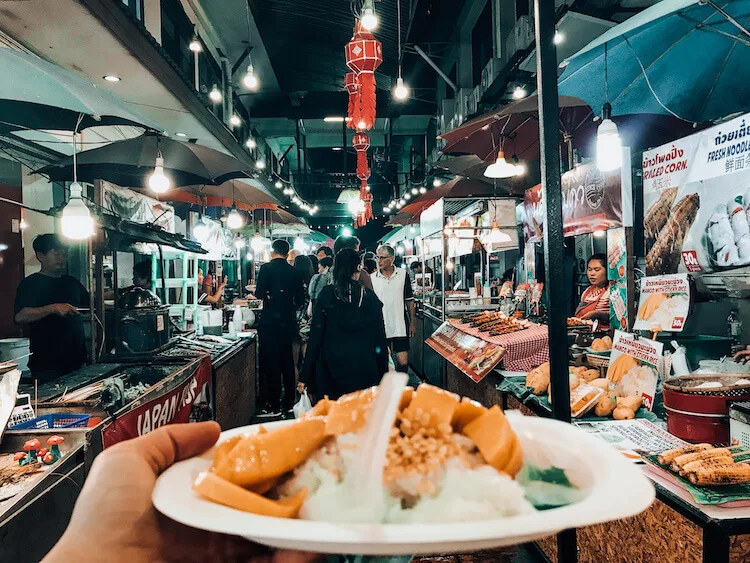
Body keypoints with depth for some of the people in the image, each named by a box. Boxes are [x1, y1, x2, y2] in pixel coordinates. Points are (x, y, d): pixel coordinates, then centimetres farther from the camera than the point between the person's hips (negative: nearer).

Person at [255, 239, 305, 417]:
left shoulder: (267, 268, -7)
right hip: (288, 321, 5)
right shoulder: (293, 271, 6)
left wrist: (256, 291, 7)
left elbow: (260, 293, -15)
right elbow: (300, 299, 8)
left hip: (270, 321, -5)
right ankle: (288, 403, 21)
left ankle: (273, 406, 3)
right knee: (287, 361, 14)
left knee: (271, 363, 0)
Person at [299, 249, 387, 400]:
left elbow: (316, 336, -3)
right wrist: (383, 373, 10)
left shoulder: (326, 295, -4)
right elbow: (380, 338, 0)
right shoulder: (369, 297, -2)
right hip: (364, 370, 1)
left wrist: (305, 376, 2)